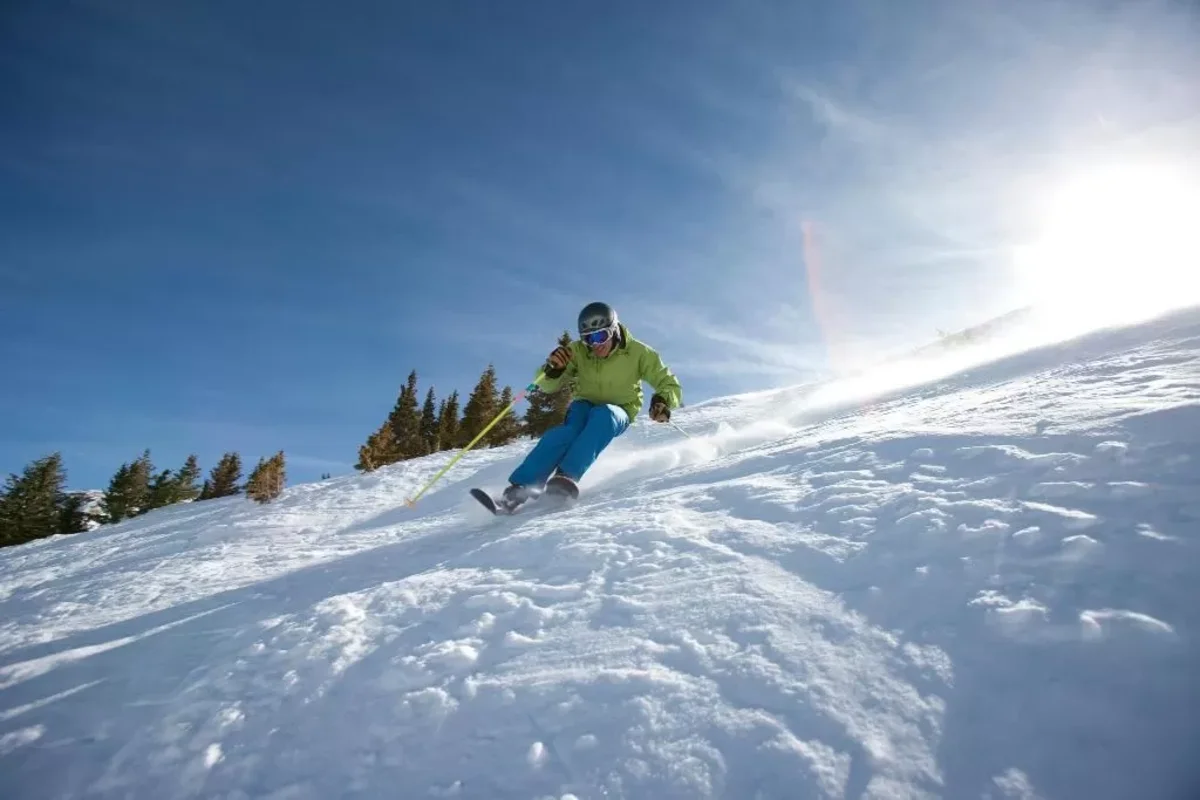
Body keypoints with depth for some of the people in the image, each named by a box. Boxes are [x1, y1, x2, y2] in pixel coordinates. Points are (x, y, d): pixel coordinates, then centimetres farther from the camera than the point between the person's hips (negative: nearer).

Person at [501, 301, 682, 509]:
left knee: (602, 414, -37)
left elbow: (670, 385, -10)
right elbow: (548, 386, -7)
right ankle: (519, 488, -37)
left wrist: (663, 400, -34)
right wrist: (552, 370, -30)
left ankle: (567, 476, -44)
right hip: (584, 406, 1)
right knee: (571, 428, -34)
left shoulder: (638, 352, -13)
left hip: (618, 414, 0)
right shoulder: (577, 351, -11)